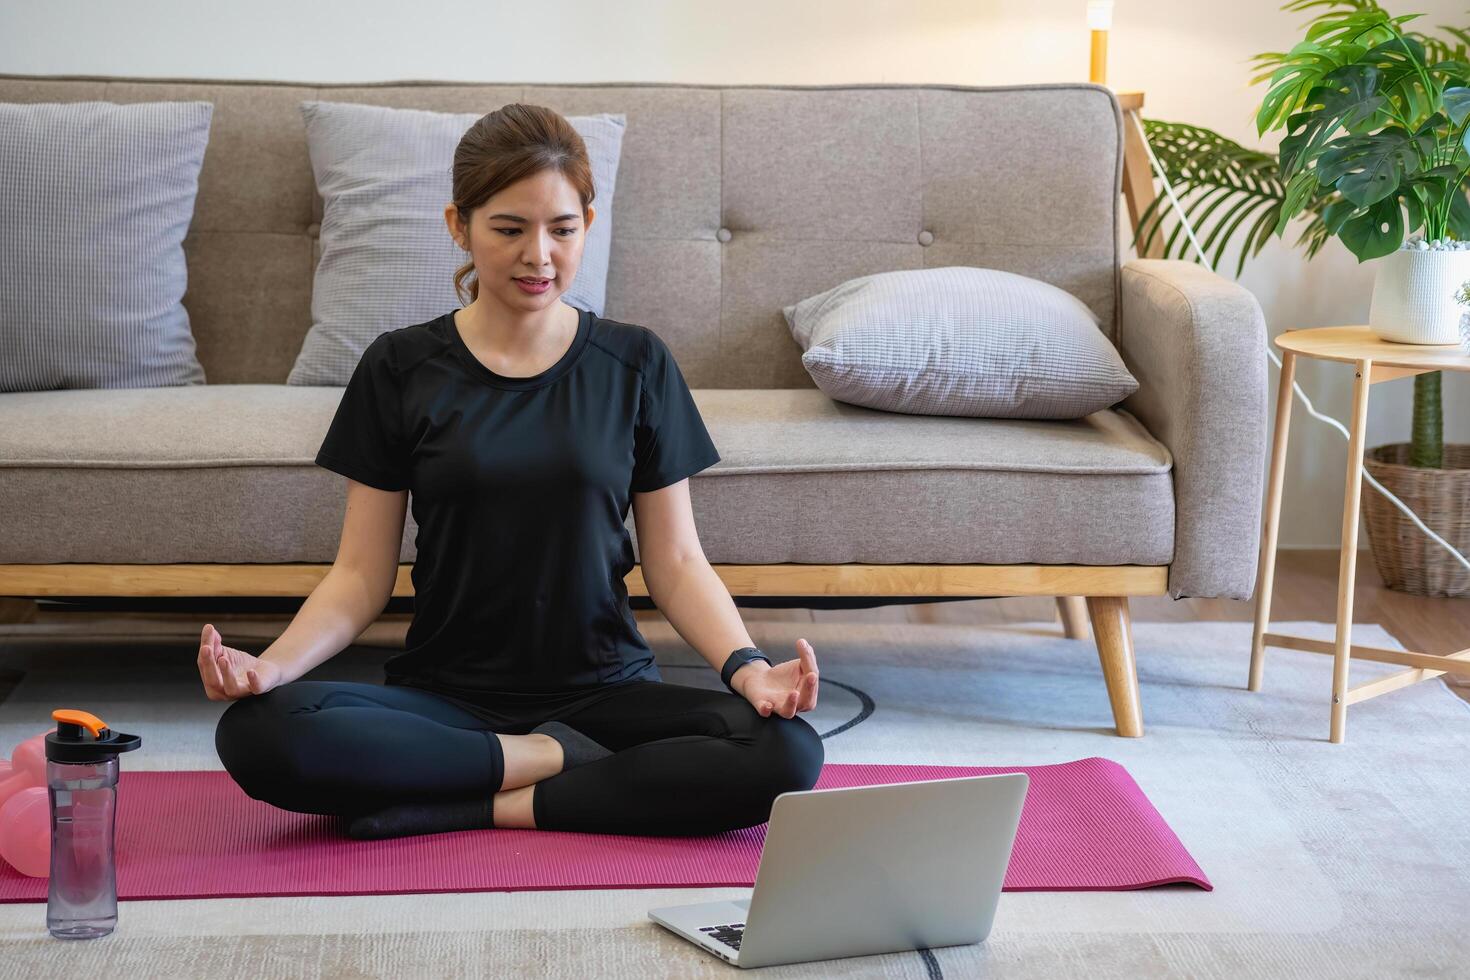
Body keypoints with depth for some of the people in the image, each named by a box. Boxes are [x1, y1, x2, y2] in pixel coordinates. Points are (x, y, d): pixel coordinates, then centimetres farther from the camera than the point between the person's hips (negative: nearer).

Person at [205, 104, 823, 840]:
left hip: (602, 690, 0)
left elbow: (675, 561, 4)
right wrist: (271, 664, -18)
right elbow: (361, 574, 2)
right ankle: (555, 761, -16)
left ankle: (471, 806, -20)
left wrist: (744, 664, -16)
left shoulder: (634, 364, 4)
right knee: (257, 733, -30)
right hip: (446, 701, 0)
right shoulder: (400, 368, 2)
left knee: (787, 752, -29)